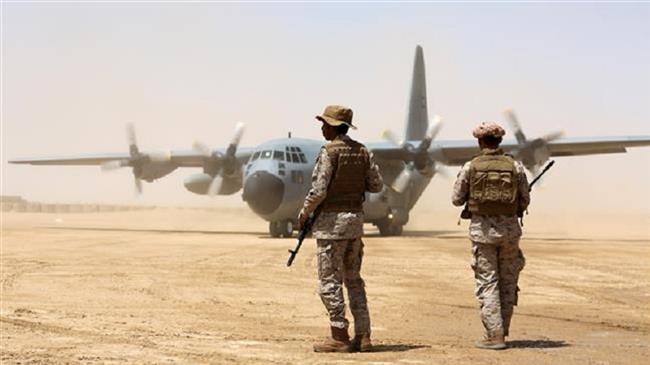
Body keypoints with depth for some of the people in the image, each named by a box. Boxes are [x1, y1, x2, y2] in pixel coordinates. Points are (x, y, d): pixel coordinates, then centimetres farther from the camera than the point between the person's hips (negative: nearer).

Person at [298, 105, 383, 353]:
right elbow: (377, 186, 8)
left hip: (332, 220, -7)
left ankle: (339, 338, 0)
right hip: (356, 219, 7)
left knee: (330, 281, -1)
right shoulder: (362, 151, 7)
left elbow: (319, 191, -17)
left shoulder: (330, 151, -13)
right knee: (353, 279, 14)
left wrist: (304, 213, -2)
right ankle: (363, 336, 13)